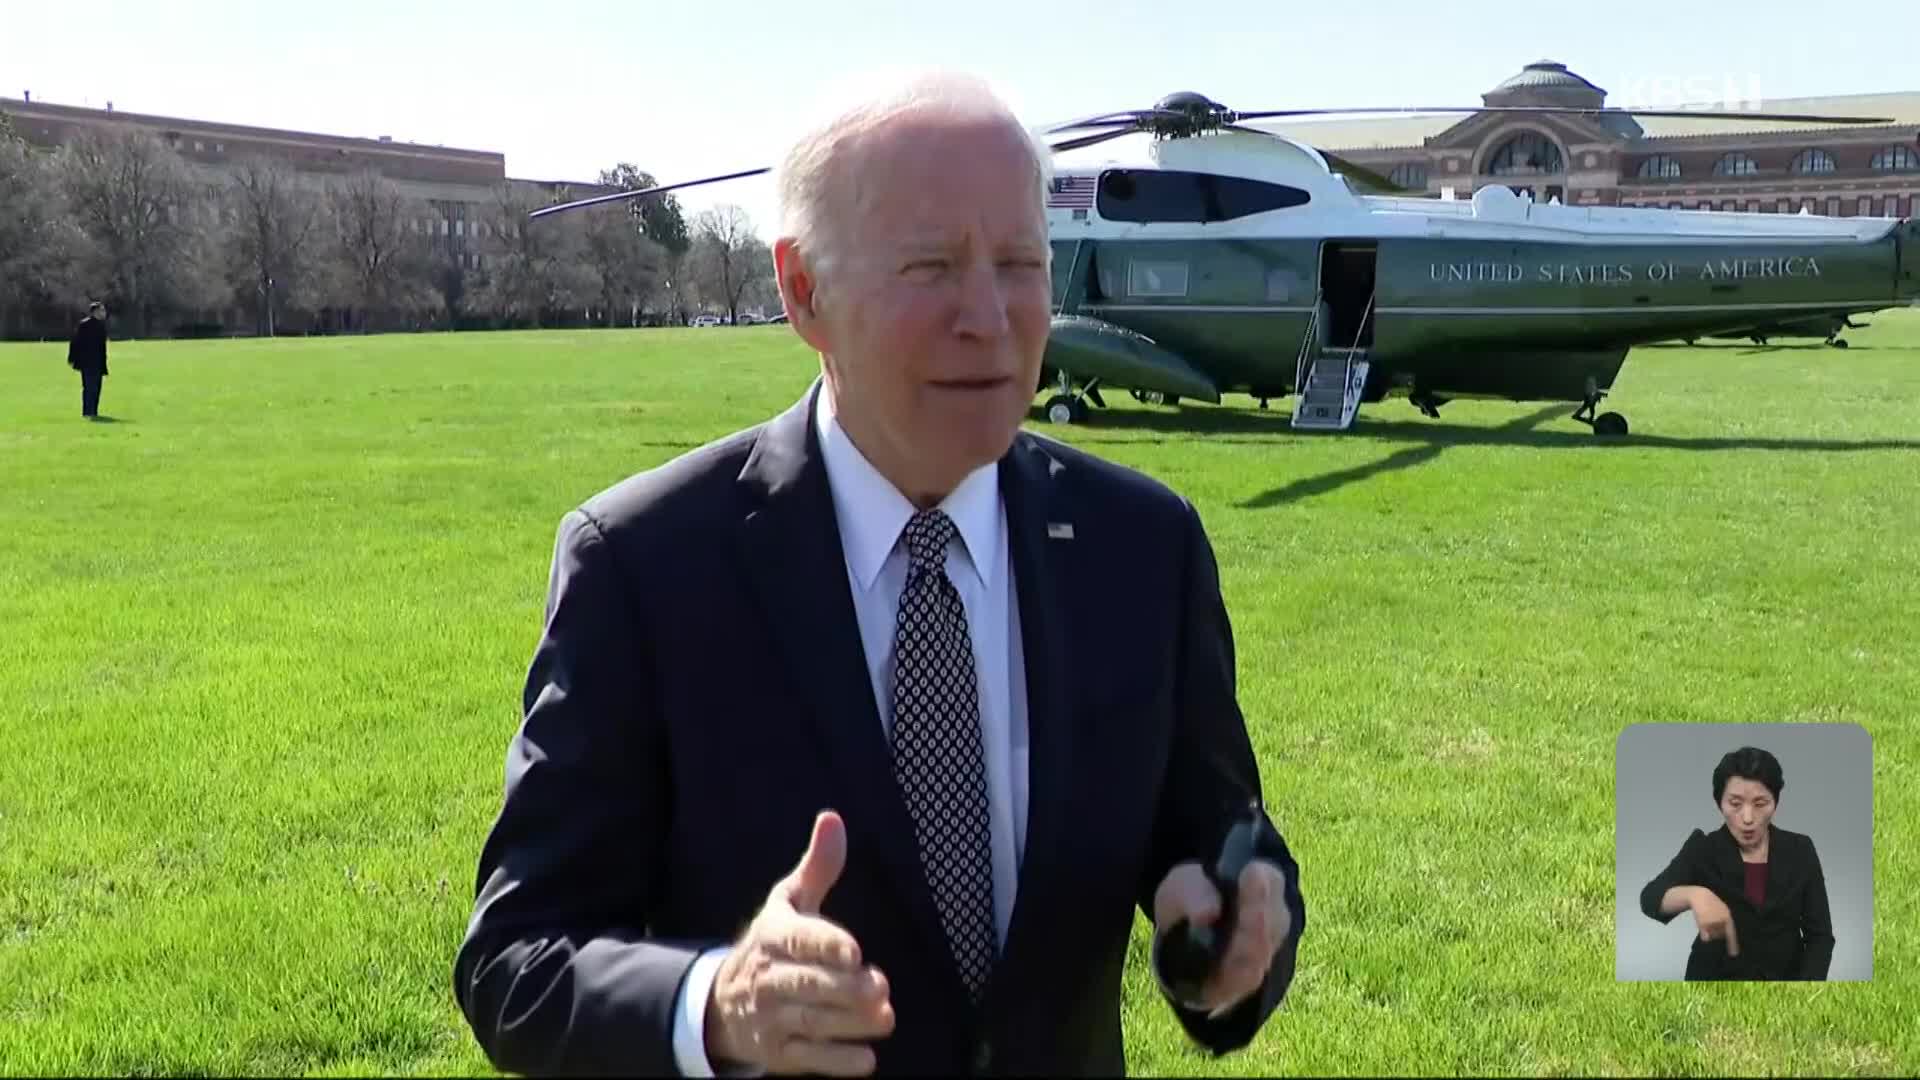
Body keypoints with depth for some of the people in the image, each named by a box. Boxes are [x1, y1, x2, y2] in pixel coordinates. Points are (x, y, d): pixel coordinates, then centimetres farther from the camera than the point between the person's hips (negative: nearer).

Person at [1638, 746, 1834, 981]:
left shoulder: (1800, 850, 3)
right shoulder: (1702, 849, -2)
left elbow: (1820, 934, 2)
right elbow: (1651, 898, -19)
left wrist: (1808, 984, -17)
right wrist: (1694, 894, -40)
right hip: (1716, 976, -1)